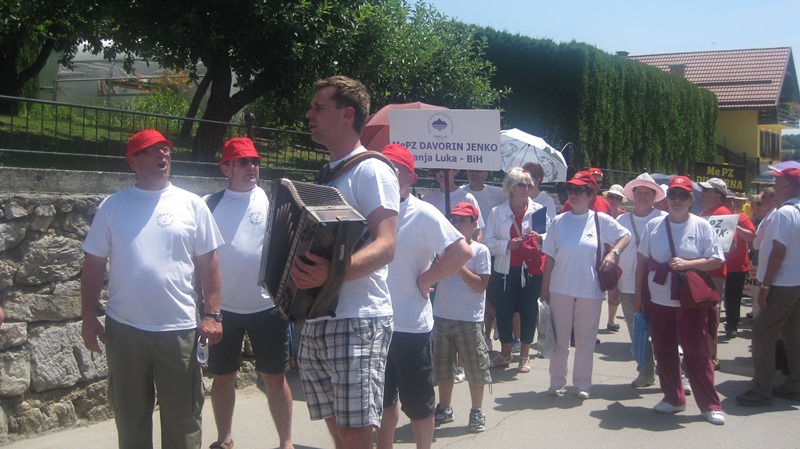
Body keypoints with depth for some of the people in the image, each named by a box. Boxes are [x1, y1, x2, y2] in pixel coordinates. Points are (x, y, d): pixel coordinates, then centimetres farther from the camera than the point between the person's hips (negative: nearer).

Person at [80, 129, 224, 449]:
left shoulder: (192, 204, 2)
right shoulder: (112, 206, 3)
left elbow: (208, 263, 3)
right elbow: (94, 264, 5)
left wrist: (212, 314, -3)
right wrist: (88, 317, 1)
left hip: (179, 328, -1)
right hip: (124, 329, 1)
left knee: (183, 418, 7)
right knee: (130, 417, 14)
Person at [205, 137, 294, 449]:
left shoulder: (272, 200, 0)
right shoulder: (210, 205, 1)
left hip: (268, 306, -1)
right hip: (223, 307, 1)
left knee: (275, 377, 5)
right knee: (223, 377, 13)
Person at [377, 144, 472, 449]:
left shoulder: (423, 214, -12)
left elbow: (462, 252, -19)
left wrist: (423, 280, -14)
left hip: (410, 325, -5)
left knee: (417, 402, 9)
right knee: (383, 398, 20)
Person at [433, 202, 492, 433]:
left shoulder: (480, 251, -6)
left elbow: (481, 285, -13)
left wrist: (458, 264, -16)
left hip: (469, 319, -4)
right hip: (442, 316, 5)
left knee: (475, 368, 3)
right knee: (442, 367, 14)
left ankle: (477, 412, 16)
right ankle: (445, 408, 28)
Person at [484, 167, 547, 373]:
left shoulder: (539, 210, 5)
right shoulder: (497, 212, 5)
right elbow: (489, 241, 1)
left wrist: (540, 238, -16)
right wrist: (507, 245, -15)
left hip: (532, 268, 0)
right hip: (506, 269, 0)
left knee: (528, 311, 4)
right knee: (503, 311, 2)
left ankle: (524, 356, 18)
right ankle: (505, 353, 22)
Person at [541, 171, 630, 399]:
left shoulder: (601, 220, -1)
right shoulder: (559, 221, 1)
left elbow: (625, 236, 11)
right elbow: (550, 258, 3)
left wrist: (613, 253, -7)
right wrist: (545, 288, 2)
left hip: (590, 290, -1)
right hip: (560, 289, 1)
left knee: (586, 340, 8)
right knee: (560, 339, 8)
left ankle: (582, 383, 20)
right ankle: (557, 382, 20)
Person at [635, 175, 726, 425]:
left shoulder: (701, 226, -1)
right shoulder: (654, 225, 6)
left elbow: (717, 260, -3)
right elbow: (642, 261, 10)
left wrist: (688, 263, -17)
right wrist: (638, 295, 8)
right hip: (659, 301, 3)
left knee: (697, 352, -2)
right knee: (664, 353, 9)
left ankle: (710, 405, 7)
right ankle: (673, 398, 25)